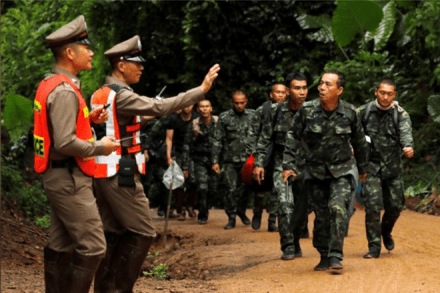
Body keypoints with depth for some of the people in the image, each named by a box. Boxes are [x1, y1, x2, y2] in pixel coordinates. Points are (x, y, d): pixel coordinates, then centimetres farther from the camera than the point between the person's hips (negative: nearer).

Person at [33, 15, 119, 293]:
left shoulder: (51, 84, 12)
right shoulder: (65, 91, -20)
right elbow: (65, 143, -27)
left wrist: (88, 118, 10)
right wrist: (100, 147, -13)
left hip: (59, 177, 10)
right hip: (69, 180, -10)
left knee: (60, 246, 13)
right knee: (93, 248, -9)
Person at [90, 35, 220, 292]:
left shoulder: (99, 94, 13)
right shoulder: (121, 96, -16)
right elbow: (159, 107, -25)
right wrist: (202, 90, -25)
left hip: (103, 173, 9)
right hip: (121, 175, -9)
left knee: (113, 232, 12)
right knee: (143, 233, -5)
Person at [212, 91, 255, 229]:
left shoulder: (253, 115, 3)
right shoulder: (224, 117, 3)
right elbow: (217, 140, 3)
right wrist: (215, 161, -2)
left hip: (248, 159, 1)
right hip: (230, 160, -1)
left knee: (245, 189, 7)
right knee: (231, 190, -5)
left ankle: (241, 211, 31)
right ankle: (231, 218, 7)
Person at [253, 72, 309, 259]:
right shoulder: (277, 112, -5)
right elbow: (265, 139, 4)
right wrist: (258, 163, 0)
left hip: (305, 166, 1)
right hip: (282, 165, -1)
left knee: (302, 207, 7)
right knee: (286, 204, -16)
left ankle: (295, 243, 25)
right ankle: (288, 247, -9)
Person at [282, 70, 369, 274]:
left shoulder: (350, 113, -8)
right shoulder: (307, 110, -10)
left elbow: (359, 142, 7)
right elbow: (293, 137, -1)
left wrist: (363, 168, 17)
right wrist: (288, 164, -8)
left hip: (342, 170, -1)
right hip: (315, 171, 1)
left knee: (338, 208, -20)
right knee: (321, 215, 6)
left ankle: (335, 258, -17)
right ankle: (324, 257, 21)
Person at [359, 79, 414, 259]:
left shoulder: (400, 114, -3)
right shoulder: (364, 112, 0)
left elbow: (406, 132, -21)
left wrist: (408, 146, -42)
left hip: (393, 167, 1)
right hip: (371, 165, -1)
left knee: (395, 205, 8)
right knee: (372, 205, -12)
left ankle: (386, 231, 40)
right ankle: (374, 247, -3)